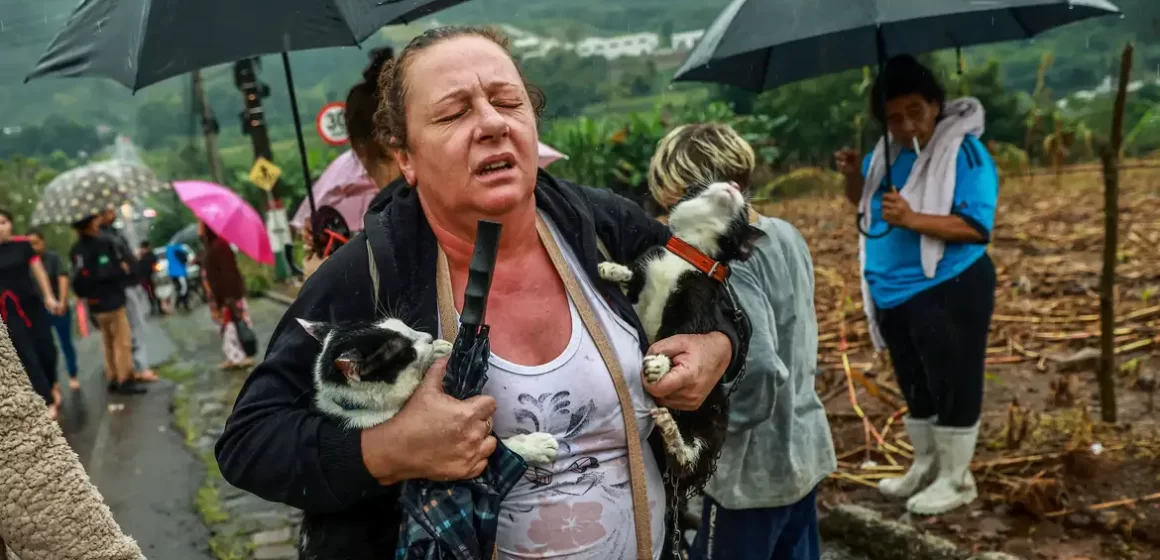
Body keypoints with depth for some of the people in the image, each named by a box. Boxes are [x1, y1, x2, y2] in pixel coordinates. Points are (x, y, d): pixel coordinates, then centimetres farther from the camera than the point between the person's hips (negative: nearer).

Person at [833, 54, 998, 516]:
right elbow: (864, 204, 19)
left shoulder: (965, 153, -15)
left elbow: (976, 225, -23)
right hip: (894, 293, 7)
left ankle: (956, 479, 19)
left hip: (950, 292, -7)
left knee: (952, 384, 4)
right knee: (914, 384, 19)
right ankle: (925, 465, 36)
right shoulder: (887, 152, 5)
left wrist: (913, 219, -33)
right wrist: (853, 176, -2)